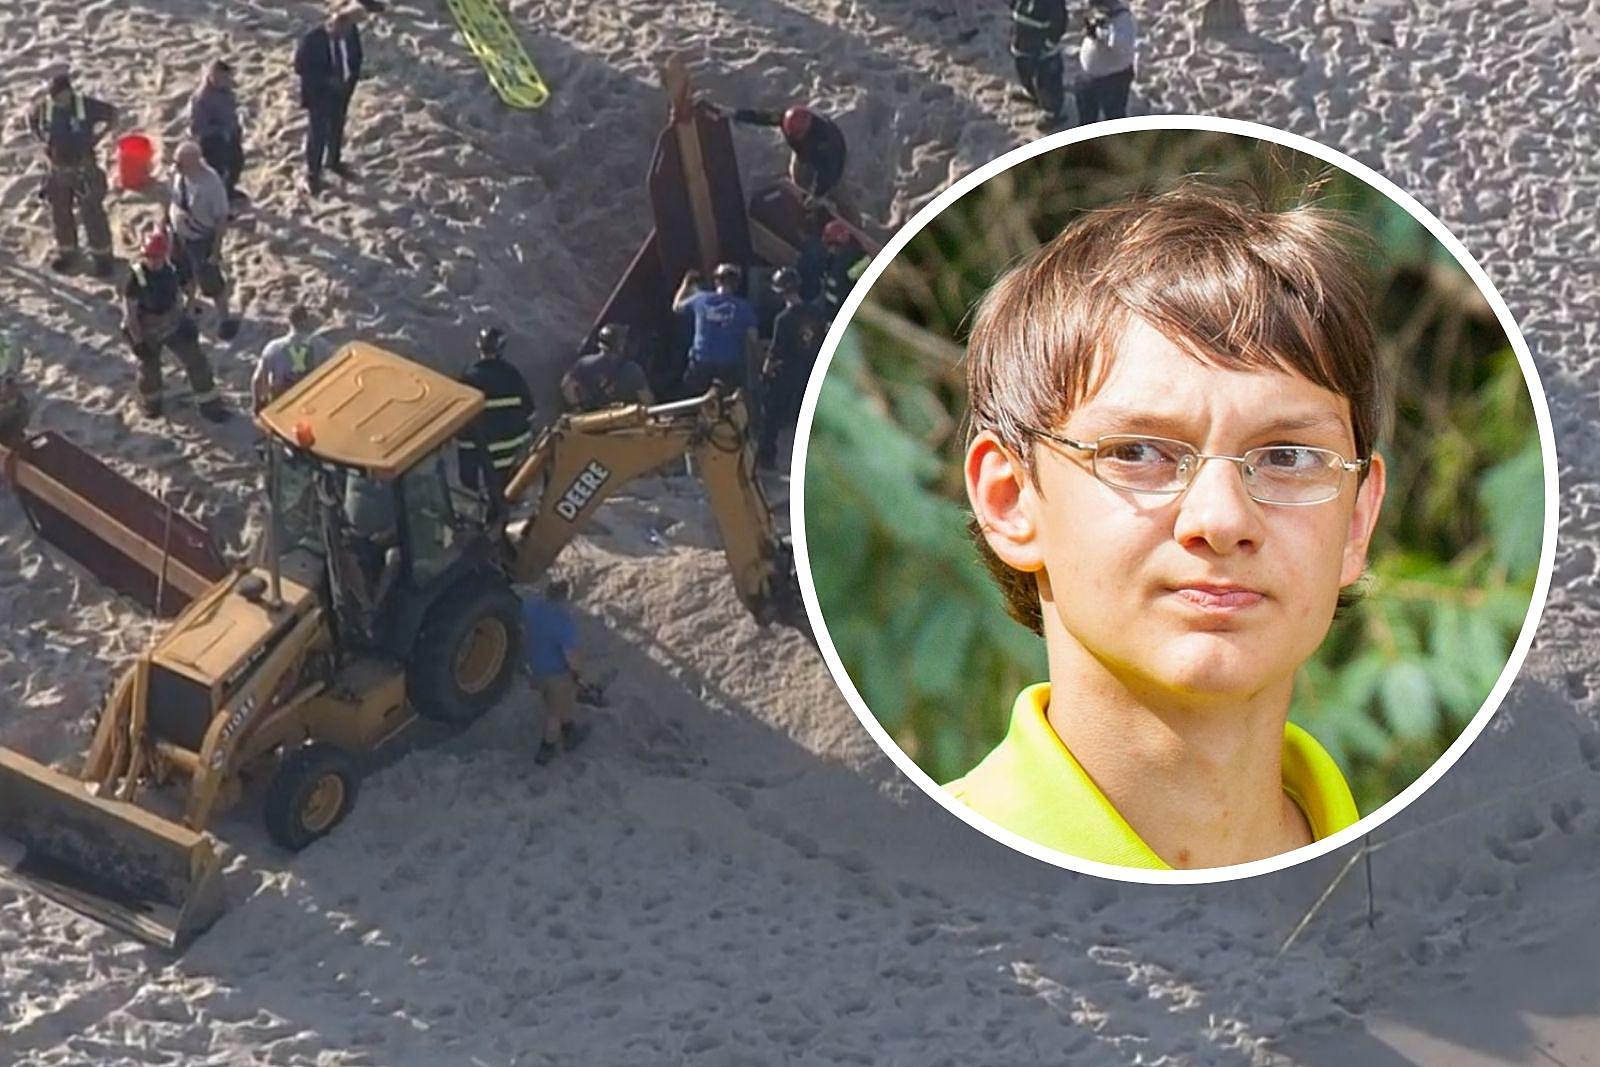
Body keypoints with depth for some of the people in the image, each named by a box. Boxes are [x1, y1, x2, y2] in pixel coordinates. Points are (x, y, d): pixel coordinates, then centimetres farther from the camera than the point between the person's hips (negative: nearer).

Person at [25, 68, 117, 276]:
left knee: (92, 213, 7)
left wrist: (96, 137, -10)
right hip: (57, 169, 3)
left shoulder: (86, 105, -22)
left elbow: (112, 115, -7)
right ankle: (66, 252, 40)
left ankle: (101, 255, 23)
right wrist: (42, 141, -1)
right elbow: (31, 118, 9)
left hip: (84, 168, -3)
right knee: (60, 213, 18)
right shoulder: (43, 107, -15)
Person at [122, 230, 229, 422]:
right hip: (148, 332, -4)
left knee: (196, 362, 4)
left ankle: (209, 405, 18)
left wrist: (184, 319, 11)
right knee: (150, 368, 19)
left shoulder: (171, 270, -12)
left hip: (173, 325, 4)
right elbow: (129, 311, -21)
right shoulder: (136, 278, -28)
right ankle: (150, 402, 49)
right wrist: (137, 340, -17)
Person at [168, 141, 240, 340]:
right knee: (184, 276, 27)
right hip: (179, 234, 5)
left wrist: (216, 250, -19)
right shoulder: (178, 174, -17)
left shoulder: (212, 184, -34)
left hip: (201, 239, -5)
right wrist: (164, 224, 12)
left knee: (210, 282, 13)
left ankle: (225, 318, 38)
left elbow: (221, 219, -24)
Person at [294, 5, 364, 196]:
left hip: (342, 89, 5)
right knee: (318, 134, 1)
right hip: (319, 93, -5)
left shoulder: (351, 32, -15)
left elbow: (356, 56, 2)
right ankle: (313, 174, 18)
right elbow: (300, 66, -19)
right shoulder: (312, 40, -29)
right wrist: (327, 80, -24)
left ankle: (334, 161, 47)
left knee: (337, 128, 24)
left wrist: (351, 78, -13)